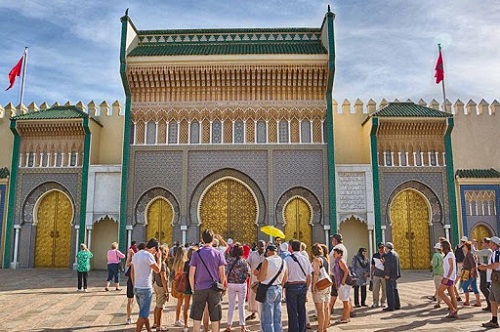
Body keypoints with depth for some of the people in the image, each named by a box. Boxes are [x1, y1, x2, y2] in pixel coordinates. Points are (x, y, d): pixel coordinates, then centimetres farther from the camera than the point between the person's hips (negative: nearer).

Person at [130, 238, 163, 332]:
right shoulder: (148, 255, -16)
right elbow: (157, 269, -13)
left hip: (136, 288, 9)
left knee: (144, 312, 19)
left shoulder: (136, 255, 10)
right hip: (145, 289, -9)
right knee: (143, 315, 1)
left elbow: (132, 272, 15)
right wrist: (159, 257, -2)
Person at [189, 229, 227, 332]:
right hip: (214, 289, 0)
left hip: (199, 289, 0)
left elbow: (191, 275, -3)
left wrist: (193, 289, 9)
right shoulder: (218, 254, -2)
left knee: (197, 318, 9)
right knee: (215, 318, 8)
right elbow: (222, 274, -2)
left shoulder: (196, 254, -2)